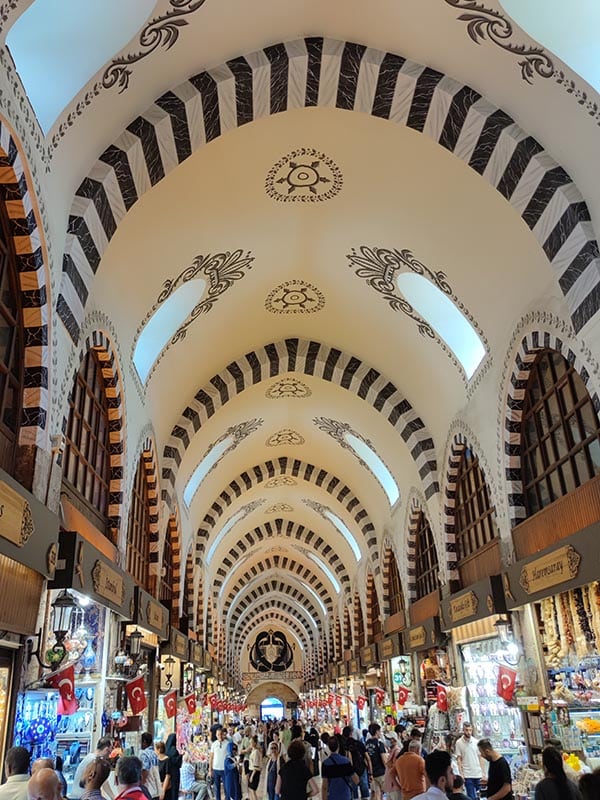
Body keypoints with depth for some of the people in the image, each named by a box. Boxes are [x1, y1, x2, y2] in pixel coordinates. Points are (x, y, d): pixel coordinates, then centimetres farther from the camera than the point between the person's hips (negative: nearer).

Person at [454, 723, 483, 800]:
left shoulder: (476, 742, 1)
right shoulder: (459, 742, -6)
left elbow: (480, 757, 7)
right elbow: (459, 759, -4)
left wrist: (483, 772, 3)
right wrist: (461, 774, -9)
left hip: (478, 774, 3)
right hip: (467, 775, -3)